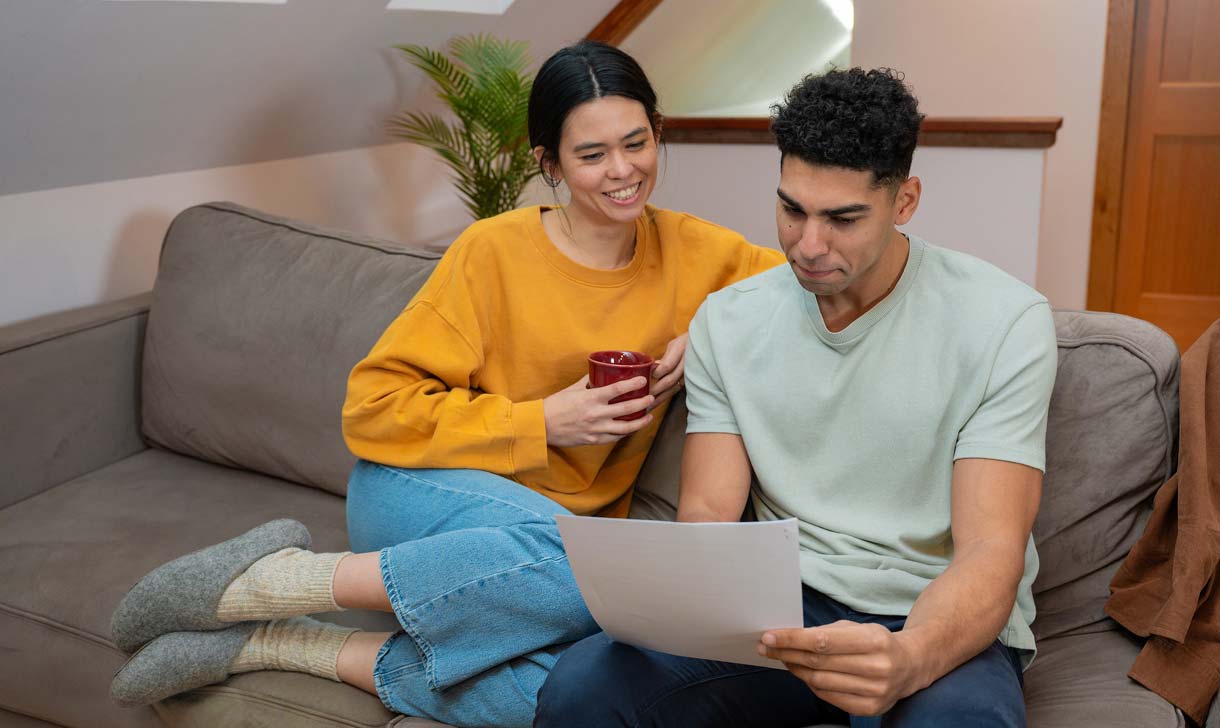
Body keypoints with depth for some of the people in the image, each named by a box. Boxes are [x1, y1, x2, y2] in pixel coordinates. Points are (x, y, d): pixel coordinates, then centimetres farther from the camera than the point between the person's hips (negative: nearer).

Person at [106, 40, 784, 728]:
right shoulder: (494, 252, -7)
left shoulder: (692, 252, 2)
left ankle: (279, 644, -17)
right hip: (417, 493, -3)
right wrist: (542, 422, -16)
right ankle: (274, 581, -21)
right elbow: (375, 408, -7)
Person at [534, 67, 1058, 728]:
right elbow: (706, 515, 0)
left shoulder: (1004, 322, -9)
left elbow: (990, 554, -15)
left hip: (943, 623, -2)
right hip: (783, 609, 3)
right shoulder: (726, 321, 2)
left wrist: (908, 660, -36)